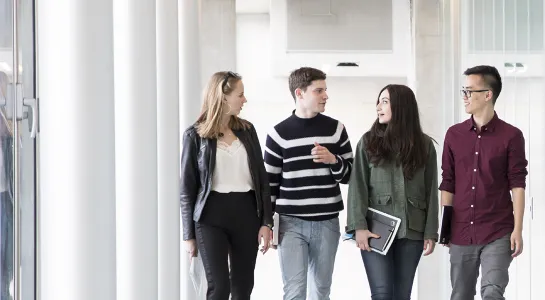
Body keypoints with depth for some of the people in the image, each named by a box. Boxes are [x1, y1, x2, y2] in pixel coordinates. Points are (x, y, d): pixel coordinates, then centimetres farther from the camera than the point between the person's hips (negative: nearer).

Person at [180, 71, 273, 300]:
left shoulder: (247, 130, 8)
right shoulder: (195, 135, -2)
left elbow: (261, 178, 9)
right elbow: (187, 188, 0)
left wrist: (266, 221, 1)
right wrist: (189, 235, -2)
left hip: (246, 213, 4)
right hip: (212, 215, -4)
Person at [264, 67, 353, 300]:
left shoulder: (336, 129, 5)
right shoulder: (279, 133, -1)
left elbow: (350, 175, 7)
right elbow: (270, 182, 4)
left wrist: (333, 160, -13)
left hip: (327, 223, 2)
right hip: (291, 223, -2)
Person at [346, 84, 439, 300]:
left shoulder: (424, 145, 8)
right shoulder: (368, 142, 5)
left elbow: (431, 191, 7)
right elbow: (358, 186, -1)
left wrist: (431, 232, 0)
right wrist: (359, 226, -12)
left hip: (411, 231, 1)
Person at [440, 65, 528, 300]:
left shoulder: (510, 136, -3)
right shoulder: (454, 135, 7)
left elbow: (517, 184, -4)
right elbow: (447, 184, 10)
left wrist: (518, 229, -9)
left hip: (497, 235, -4)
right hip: (461, 234, 4)